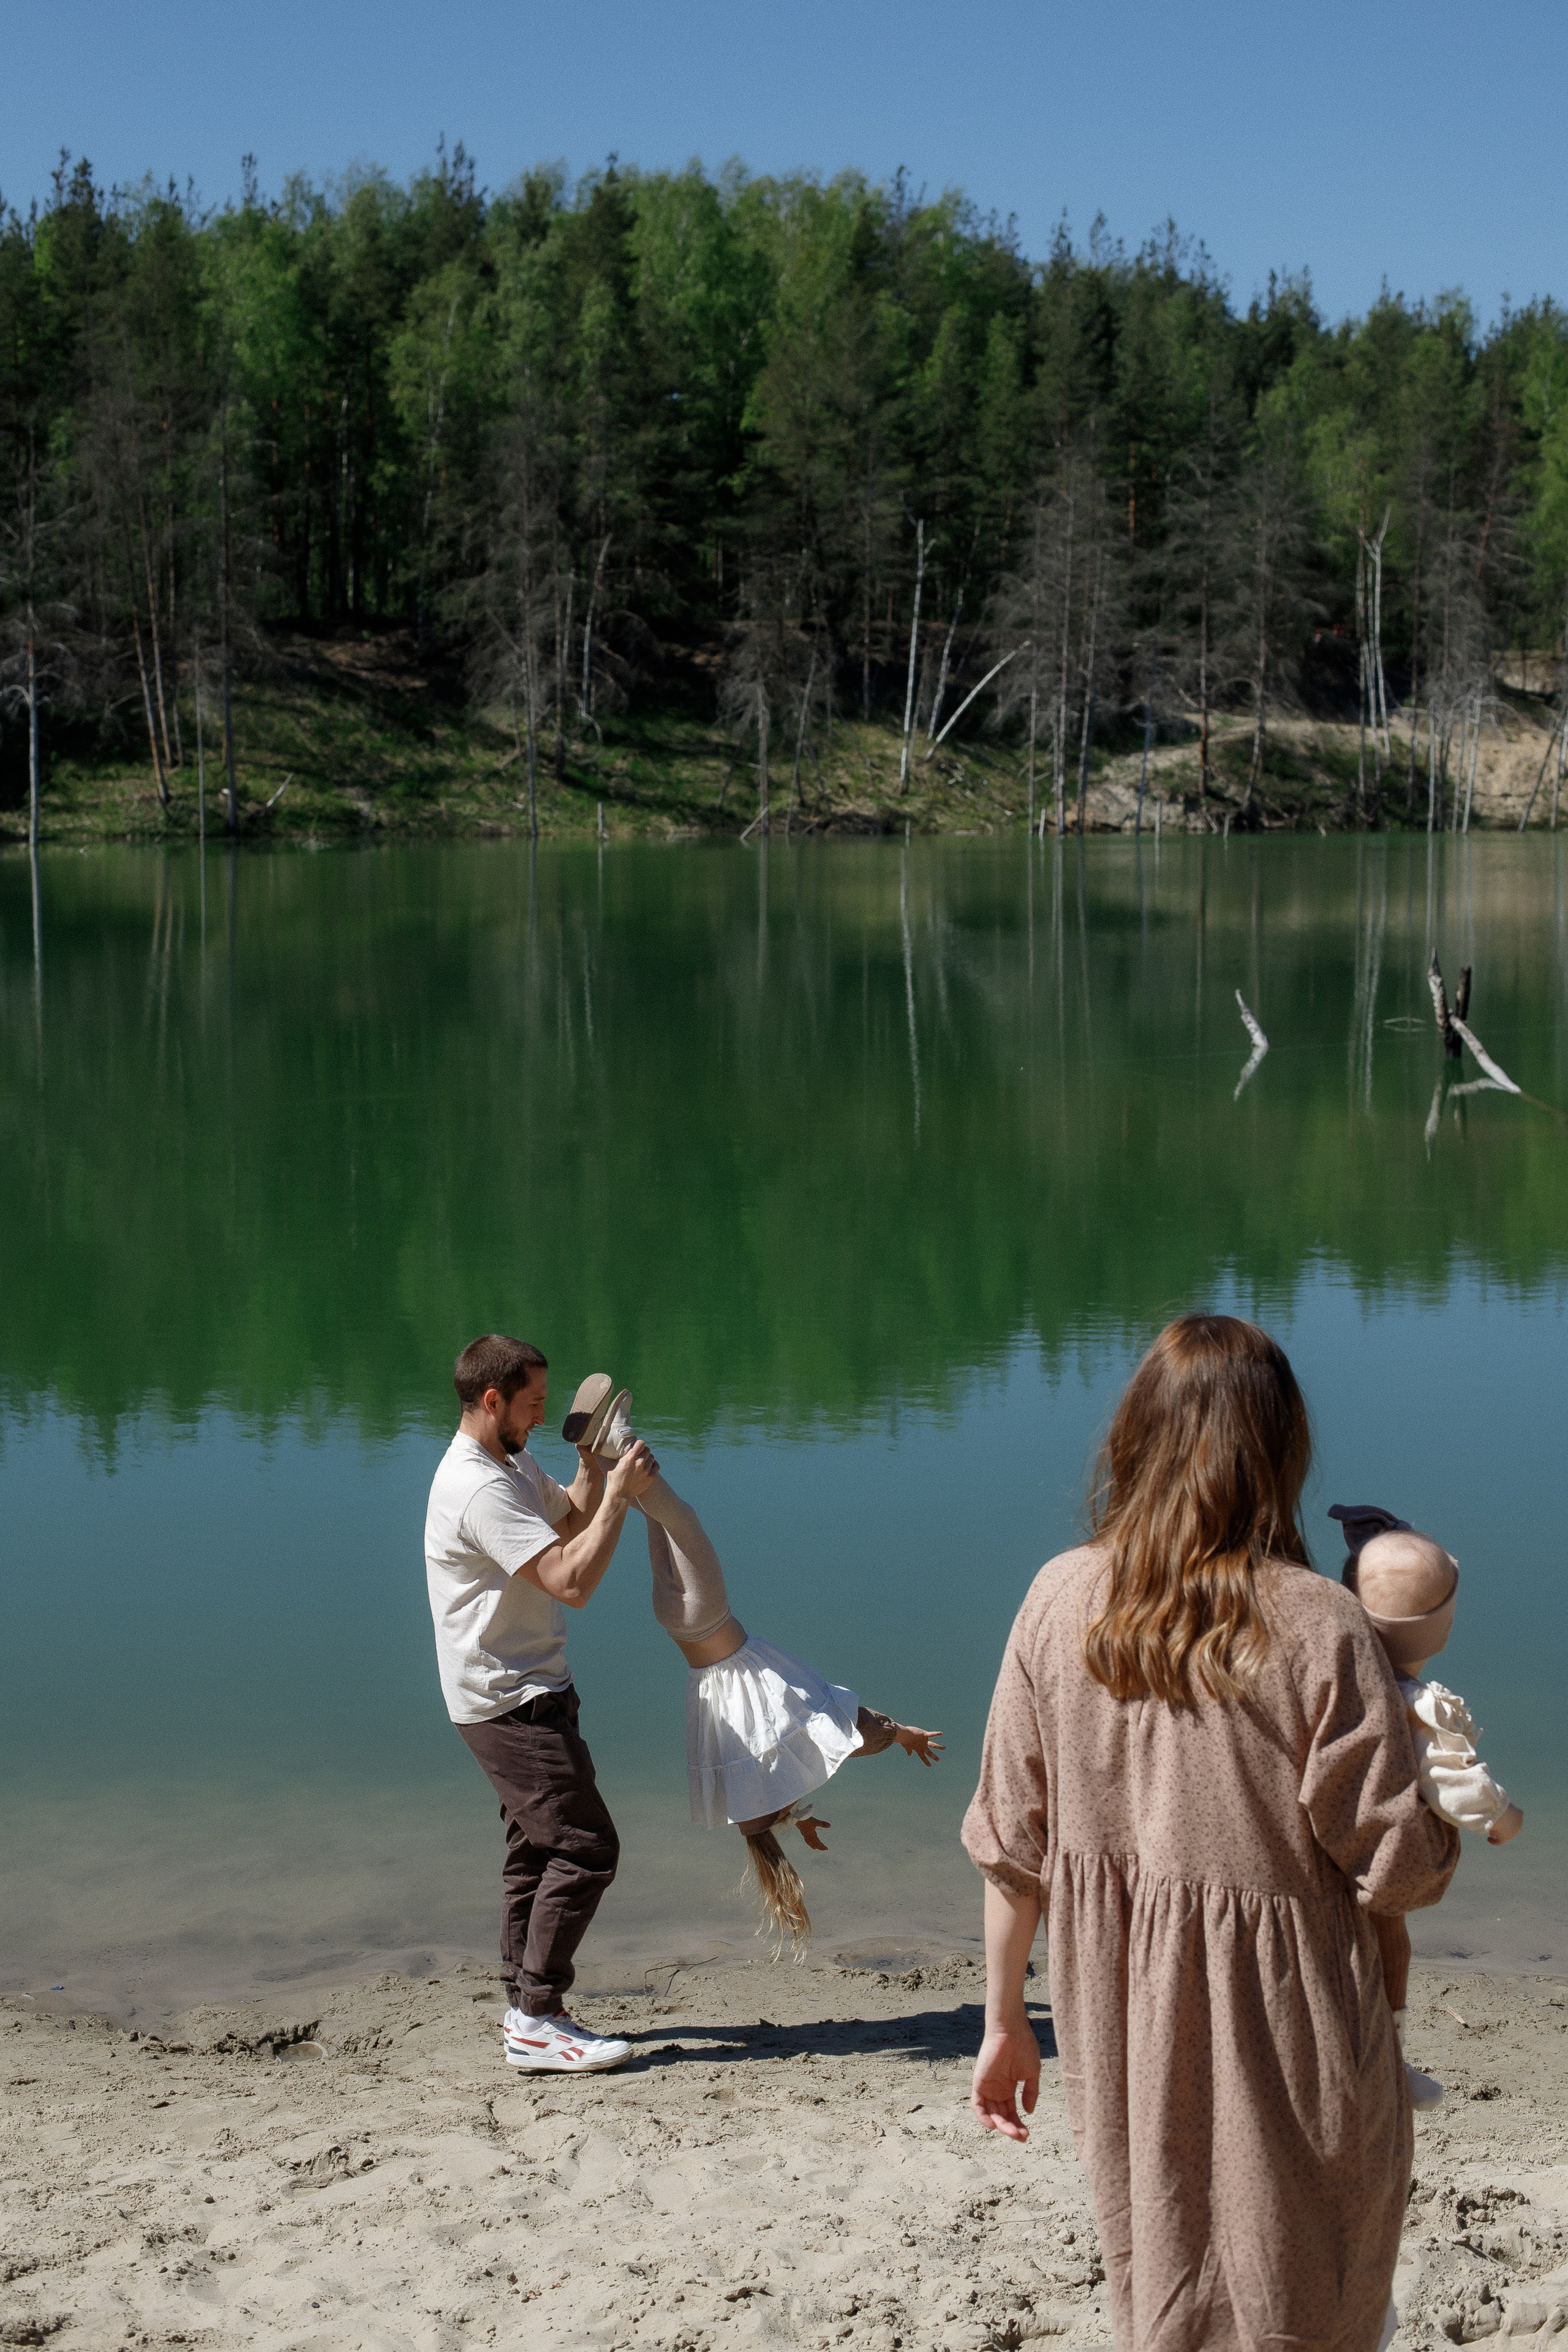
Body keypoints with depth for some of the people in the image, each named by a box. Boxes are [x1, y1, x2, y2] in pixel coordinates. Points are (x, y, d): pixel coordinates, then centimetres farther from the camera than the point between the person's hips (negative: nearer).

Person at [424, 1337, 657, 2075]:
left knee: (539, 1850, 14)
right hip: (508, 1702, -11)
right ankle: (537, 2022, -9)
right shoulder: (477, 1489, -23)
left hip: (530, 1693, 11)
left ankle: (525, 2013, 19)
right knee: (585, 1847, -12)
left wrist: (592, 1461, 10)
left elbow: (572, 1522, 28)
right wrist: (619, 1493, -21)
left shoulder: (514, 1465, 11)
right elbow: (572, 1580, -29)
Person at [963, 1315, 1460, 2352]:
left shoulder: (1062, 1599, -7)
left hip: (1120, 2037, 4)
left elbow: (1012, 1840, -1)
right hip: (1280, 2043, -3)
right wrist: (1447, 1790, 7)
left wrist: (1005, 2018, 12)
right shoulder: (1319, 1629, -19)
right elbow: (1401, 1870, -15)